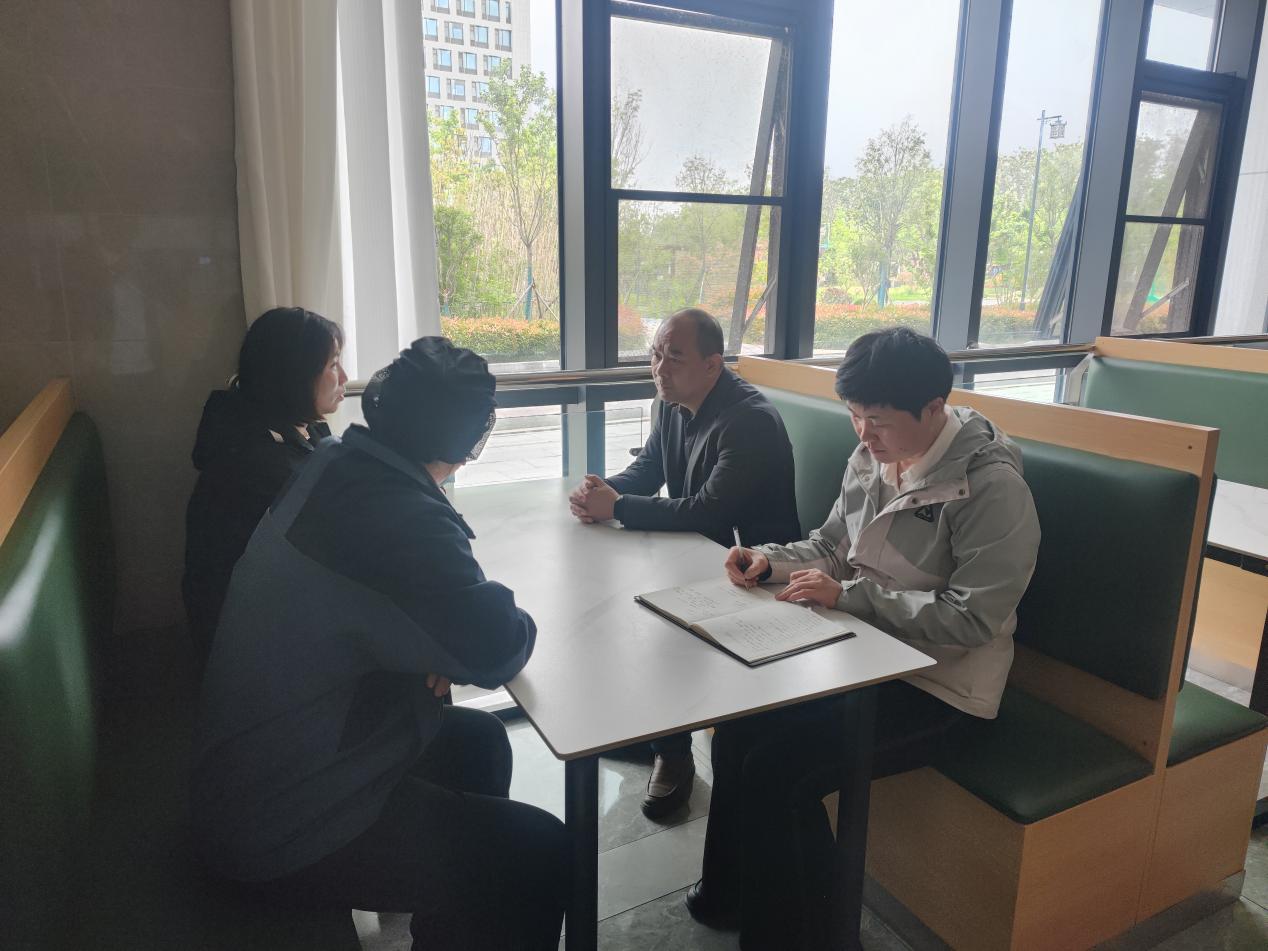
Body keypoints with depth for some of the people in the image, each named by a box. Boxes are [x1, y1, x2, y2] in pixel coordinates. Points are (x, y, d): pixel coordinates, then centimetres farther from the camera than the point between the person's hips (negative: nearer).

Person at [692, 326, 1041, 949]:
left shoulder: (992, 487, -20)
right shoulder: (870, 458, 3)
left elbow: (972, 617, -24)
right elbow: (831, 548, 13)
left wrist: (847, 596, -26)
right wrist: (771, 559, -7)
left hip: (936, 685, -7)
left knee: (779, 766, -19)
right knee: (739, 716, -4)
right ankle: (729, 895, 20)